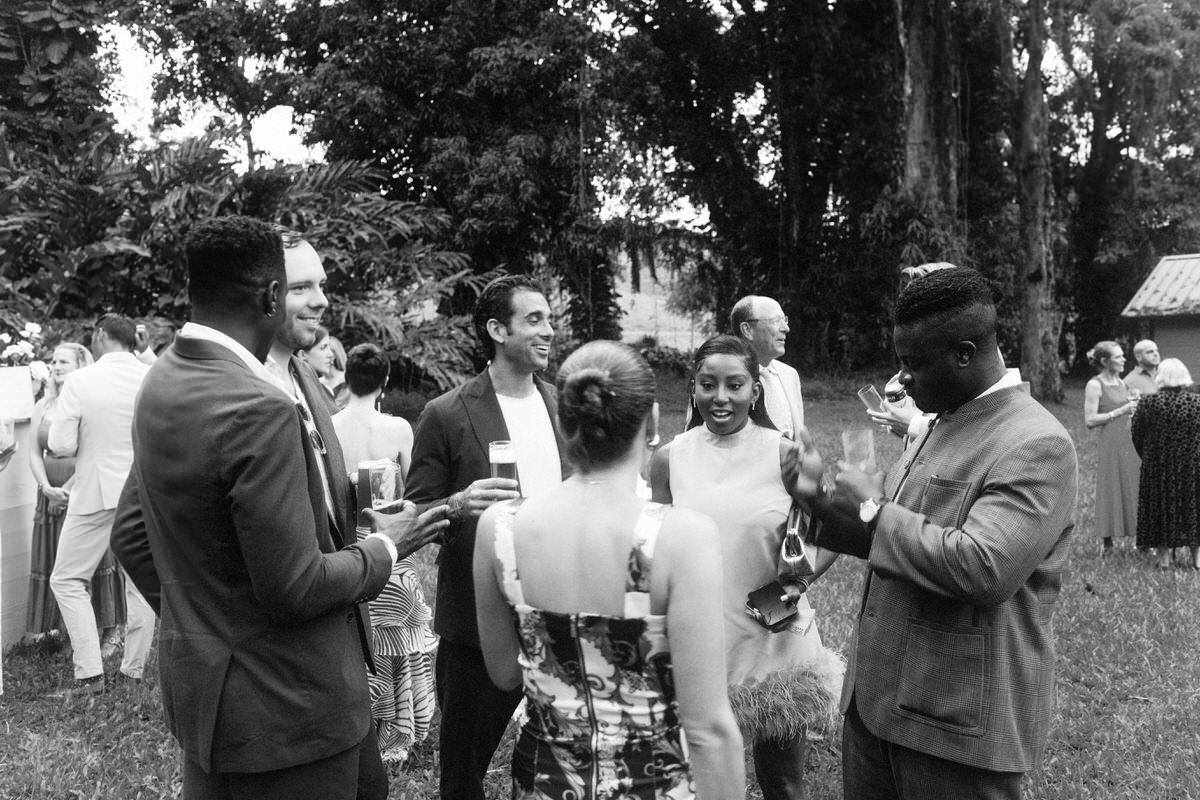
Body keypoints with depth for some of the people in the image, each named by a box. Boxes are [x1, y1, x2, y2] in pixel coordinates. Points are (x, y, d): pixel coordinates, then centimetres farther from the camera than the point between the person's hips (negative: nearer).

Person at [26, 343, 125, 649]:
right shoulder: (42, 406, 11)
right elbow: (35, 452, 8)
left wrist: (68, 490, -14)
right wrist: (47, 488, -6)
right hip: (52, 497, 6)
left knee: (95, 561, -2)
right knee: (53, 563, 6)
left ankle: (111, 630, 7)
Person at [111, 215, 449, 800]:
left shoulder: (162, 381, 3)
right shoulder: (260, 411, -26)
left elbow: (130, 534, 12)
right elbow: (295, 589, -23)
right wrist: (383, 548, -8)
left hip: (196, 684, 9)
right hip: (280, 711, -8)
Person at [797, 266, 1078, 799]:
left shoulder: (1037, 445, -17)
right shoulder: (944, 424, 11)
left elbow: (984, 569, -28)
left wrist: (875, 512, -17)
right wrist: (824, 499, 2)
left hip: (958, 721, -8)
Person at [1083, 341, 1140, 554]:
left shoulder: (1121, 383, 15)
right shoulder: (1095, 385, -7)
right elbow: (1090, 420, -14)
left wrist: (1135, 406, 6)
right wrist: (1120, 411, -14)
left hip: (1129, 443, 7)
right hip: (1110, 445, -7)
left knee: (1134, 490, 7)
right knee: (1110, 492, -3)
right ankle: (1107, 544, 5)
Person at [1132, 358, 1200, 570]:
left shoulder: (1148, 403, -11)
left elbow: (1137, 436, -3)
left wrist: (1147, 458, 13)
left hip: (1158, 467, -1)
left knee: (1160, 507, 10)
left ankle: (1164, 558, 12)